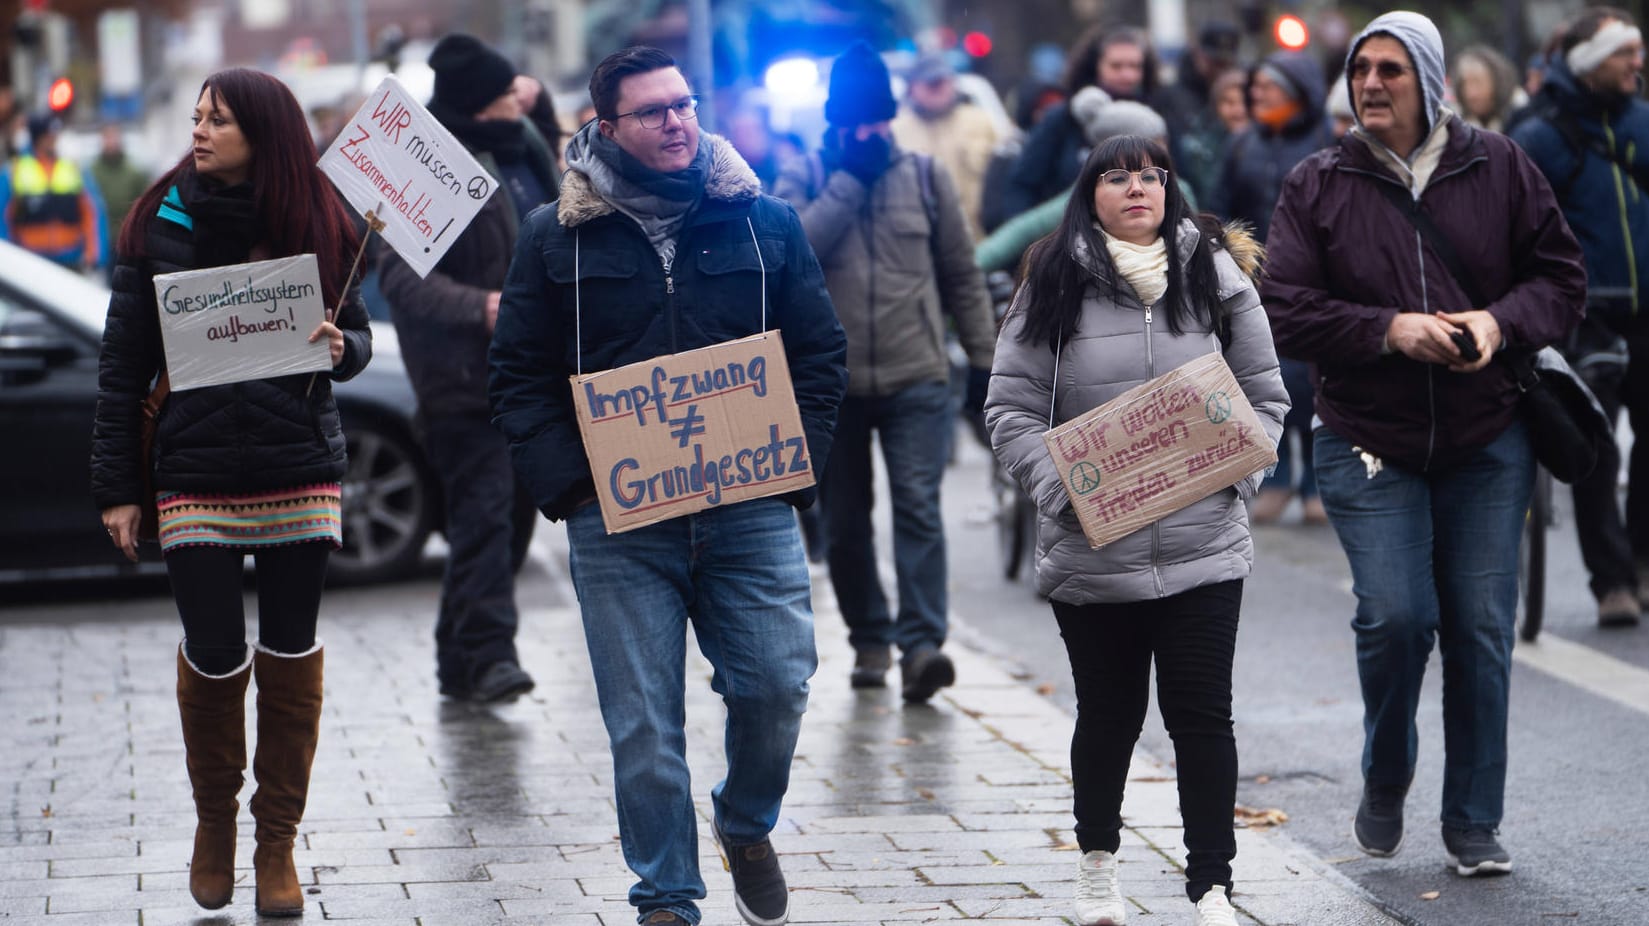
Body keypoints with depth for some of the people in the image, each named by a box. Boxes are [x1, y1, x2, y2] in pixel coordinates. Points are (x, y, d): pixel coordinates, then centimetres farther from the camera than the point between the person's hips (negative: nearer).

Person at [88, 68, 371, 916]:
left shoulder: (315, 225, 2)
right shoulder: (161, 224, 0)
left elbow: (358, 335, 12)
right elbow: (123, 361, 1)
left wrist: (341, 347, -13)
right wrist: (115, 486, -2)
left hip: (300, 471, 1)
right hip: (195, 474, -1)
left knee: (290, 654, 5)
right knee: (214, 656, -2)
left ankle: (277, 844, 17)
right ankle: (214, 817, 24)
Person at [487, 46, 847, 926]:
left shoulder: (764, 222, 8)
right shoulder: (557, 235, 4)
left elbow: (820, 351, 11)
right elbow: (518, 375, 4)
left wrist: (795, 459, -3)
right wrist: (566, 481, -8)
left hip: (752, 512, 1)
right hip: (617, 522, -1)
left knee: (777, 683, -4)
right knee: (643, 724, 0)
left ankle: (746, 827, 26)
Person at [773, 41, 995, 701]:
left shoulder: (925, 177, 6)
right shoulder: (802, 180, 4)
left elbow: (962, 276, 10)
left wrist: (984, 360, 6)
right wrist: (850, 177, -14)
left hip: (916, 380, -1)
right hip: (830, 384, 1)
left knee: (917, 506, -14)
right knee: (844, 523, 9)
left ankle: (921, 644, -19)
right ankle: (870, 641, 24)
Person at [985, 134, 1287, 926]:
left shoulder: (1215, 277, 5)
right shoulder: (1054, 288, 0)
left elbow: (1265, 398, 11)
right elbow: (1012, 410, 0)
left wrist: (1233, 473, -5)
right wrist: (1063, 488, -13)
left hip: (1203, 548, 1)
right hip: (1091, 554, 0)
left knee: (1203, 716, 0)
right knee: (1108, 713, 12)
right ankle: (1097, 858, 35)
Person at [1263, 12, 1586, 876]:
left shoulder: (1499, 169, 3)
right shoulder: (1317, 185, 0)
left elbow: (1562, 278, 7)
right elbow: (1283, 309, -5)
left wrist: (1500, 321, -12)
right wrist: (1390, 329, -17)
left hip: (1487, 445, 1)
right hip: (1368, 446, -1)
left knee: (1481, 627, 2)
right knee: (1394, 615, -14)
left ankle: (1474, 824, 14)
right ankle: (1385, 779, 15)